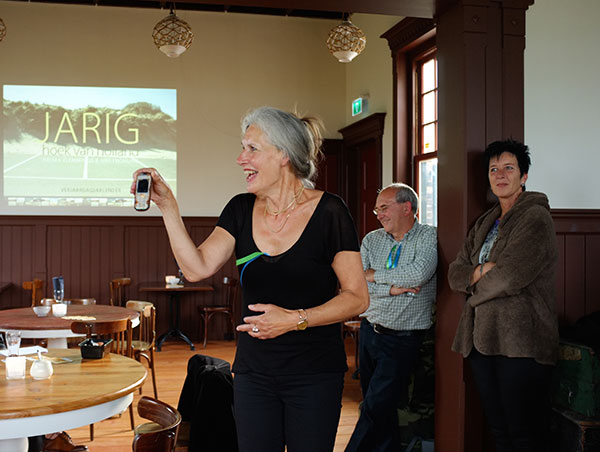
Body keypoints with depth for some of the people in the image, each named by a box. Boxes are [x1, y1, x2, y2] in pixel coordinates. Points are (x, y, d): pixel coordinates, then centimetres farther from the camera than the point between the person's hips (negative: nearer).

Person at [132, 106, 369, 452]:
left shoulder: (329, 212, -11)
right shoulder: (241, 210, 3)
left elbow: (357, 297, -10)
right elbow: (197, 268, -7)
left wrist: (296, 319, -21)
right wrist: (167, 205, -11)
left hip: (315, 375, -4)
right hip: (254, 370, 4)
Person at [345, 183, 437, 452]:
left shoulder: (428, 237, -6)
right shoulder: (371, 240, 7)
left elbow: (419, 274, -24)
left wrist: (374, 274, -11)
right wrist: (391, 289, -17)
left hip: (403, 339, -5)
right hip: (370, 330, 6)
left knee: (375, 408, -8)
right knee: (375, 405, 14)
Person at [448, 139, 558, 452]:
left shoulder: (536, 218, -8)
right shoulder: (485, 223, 17)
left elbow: (510, 277, -20)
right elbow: (455, 273, 10)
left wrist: (474, 286, -2)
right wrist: (481, 271, -11)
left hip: (521, 343, -7)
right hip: (482, 340, 8)